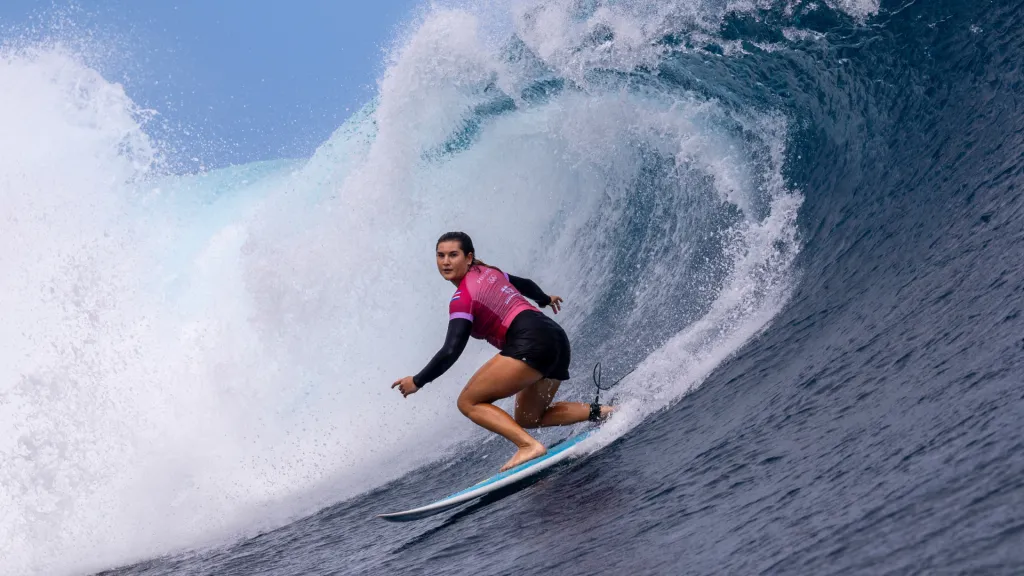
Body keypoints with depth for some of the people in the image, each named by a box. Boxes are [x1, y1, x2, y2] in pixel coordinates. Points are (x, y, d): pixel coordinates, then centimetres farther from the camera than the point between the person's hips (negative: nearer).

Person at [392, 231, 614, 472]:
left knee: (469, 402, -8)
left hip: (531, 342, -9)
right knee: (528, 418, 23)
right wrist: (545, 300, 59)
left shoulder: (463, 298, -6)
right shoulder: (487, 272, 19)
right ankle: (598, 412, 9)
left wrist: (417, 381, -1)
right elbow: (525, 284, 38)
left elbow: (451, 352, -12)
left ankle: (529, 445, -24)